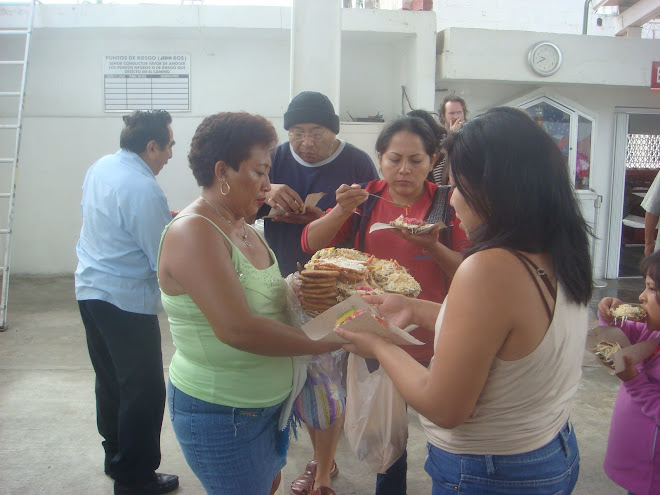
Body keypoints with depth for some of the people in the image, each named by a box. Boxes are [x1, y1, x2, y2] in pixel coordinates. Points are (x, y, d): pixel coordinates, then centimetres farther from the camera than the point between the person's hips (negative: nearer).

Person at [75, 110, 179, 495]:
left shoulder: (100, 167, 5)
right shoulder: (144, 189, -22)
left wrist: (168, 219, 13)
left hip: (90, 288, 10)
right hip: (126, 299, -10)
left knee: (110, 381, 21)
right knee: (145, 390, 4)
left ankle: (116, 457, 37)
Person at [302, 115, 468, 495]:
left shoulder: (448, 203, -8)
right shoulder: (367, 198, 0)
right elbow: (312, 243, -4)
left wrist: (432, 247, -27)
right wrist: (342, 210, -22)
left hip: (433, 342, -3)